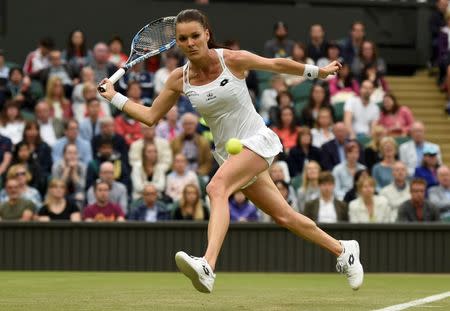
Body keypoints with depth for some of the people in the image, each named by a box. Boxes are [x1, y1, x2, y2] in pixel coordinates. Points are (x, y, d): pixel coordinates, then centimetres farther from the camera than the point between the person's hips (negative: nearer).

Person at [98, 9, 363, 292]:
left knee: (217, 187, -32)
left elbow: (278, 64, 3)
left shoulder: (232, 60, -13)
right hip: (229, 153, 5)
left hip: (257, 141, -5)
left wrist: (318, 71, 13)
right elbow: (151, 116, 9)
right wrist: (114, 96, 2)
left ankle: (207, 267, -49)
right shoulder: (179, 79, -1)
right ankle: (343, 250, 32)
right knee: (284, 216, 11)